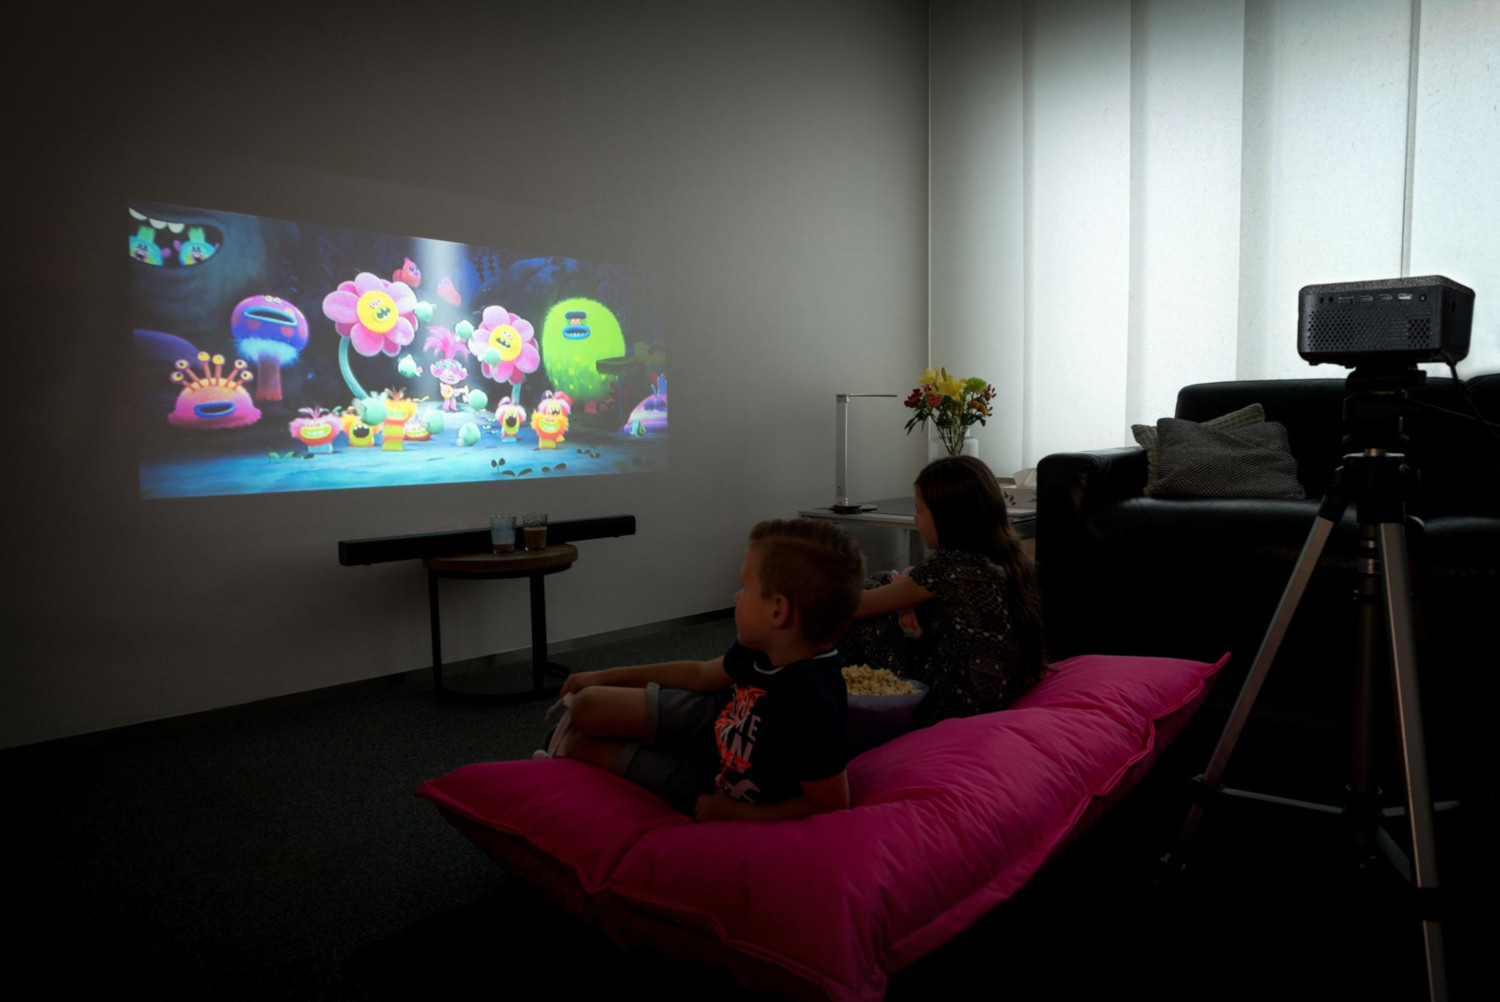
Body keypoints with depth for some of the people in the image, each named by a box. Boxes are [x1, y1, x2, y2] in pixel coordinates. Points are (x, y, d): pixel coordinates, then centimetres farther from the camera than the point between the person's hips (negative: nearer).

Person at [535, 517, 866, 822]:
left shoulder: (810, 706, -41)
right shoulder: (762, 650, -15)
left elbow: (831, 805, -32)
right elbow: (701, 675, 4)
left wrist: (733, 812, -24)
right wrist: (607, 677, 10)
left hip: (712, 786, -6)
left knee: (582, 743, 2)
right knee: (589, 704, 2)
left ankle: (571, 749, 37)